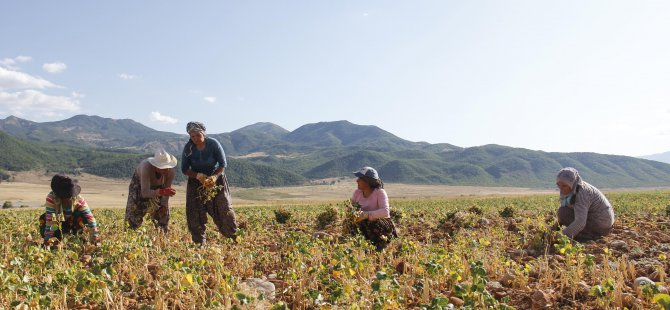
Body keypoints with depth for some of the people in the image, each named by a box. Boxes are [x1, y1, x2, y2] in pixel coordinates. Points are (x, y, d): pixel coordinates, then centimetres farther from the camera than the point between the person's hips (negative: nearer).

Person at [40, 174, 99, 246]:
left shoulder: (79, 199, -30)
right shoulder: (51, 198, -34)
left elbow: (89, 217, -32)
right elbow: (50, 219, -41)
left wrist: (94, 236, -37)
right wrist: (48, 238, -45)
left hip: (70, 223, 0)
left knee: (82, 217, -31)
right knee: (43, 218, -31)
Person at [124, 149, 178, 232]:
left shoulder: (171, 170, -32)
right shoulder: (146, 167, -44)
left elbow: (167, 189, -15)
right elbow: (145, 192, -48)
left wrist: (164, 205, -16)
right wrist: (161, 192, -64)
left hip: (157, 187, 3)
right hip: (139, 186, -3)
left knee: (164, 213, 3)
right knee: (135, 217, -7)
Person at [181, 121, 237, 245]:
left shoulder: (213, 143, -16)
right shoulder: (188, 148, -11)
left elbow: (223, 164, -12)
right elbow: (185, 169, -6)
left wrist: (214, 177, -28)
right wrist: (198, 176, -25)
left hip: (216, 179, -2)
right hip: (196, 182, 2)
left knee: (224, 209, -6)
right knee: (195, 215, -3)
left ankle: (236, 239, 4)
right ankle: (199, 244, 7)